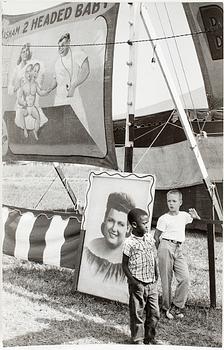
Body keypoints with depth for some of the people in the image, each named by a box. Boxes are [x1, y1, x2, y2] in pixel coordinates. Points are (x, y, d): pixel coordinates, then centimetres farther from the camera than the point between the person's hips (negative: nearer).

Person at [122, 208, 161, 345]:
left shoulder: (150, 239, 4)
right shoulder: (129, 243, -14)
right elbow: (125, 265, -9)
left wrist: (156, 275, 7)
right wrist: (134, 282, -13)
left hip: (152, 283, 6)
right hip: (138, 285, -5)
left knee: (155, 312, 11)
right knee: (137, 313, 6)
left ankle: (150, 337, 28)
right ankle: (138, 339, 22)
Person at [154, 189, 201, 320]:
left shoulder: (184, 215, 11)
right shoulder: (164, 218, -2)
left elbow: (200, 223, 26)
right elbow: (156, 235, 5)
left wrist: (196, 216, 6)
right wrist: (160, 248, 0)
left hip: (179, 249, 4)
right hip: (166, 246, -4)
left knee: (185, 278, -8)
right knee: (166, 279, 0)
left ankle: (177, 306, 4)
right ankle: (166, 306, 14)